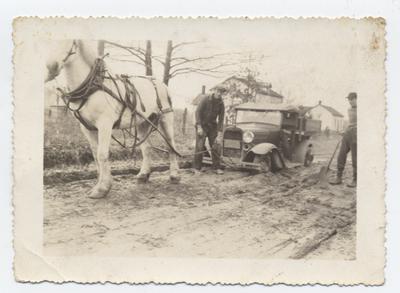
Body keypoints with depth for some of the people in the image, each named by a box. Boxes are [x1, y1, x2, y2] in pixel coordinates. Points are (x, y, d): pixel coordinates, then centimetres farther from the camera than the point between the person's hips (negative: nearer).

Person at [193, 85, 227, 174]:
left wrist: (219, 135, -12)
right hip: (202, 124, -3)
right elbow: (198, 112, -13)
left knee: (215, 147, 2)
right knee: (200, 146, -9)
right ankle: (197, 168, -3)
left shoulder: (221, 104, -6)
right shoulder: (205, 98, -14)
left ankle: (217, 167, 11)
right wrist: (199, 127, -19)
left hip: (212, 126, 3)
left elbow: (221, 120, -6)